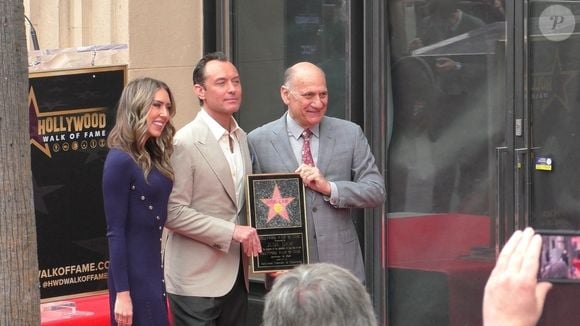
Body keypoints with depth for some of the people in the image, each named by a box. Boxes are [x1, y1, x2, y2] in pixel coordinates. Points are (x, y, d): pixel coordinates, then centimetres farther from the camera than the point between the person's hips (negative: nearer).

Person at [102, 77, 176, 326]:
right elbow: (115, 233, -16)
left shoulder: (154, 158, 11)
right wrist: (122, 293, -18)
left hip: (157, 272, 9)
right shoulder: (120, 160, -14)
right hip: (135, 275, -8)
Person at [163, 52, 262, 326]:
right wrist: (231, 232, -18)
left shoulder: (242, 139, 12)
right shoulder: (185, 142, -12)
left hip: (236, 274, 7)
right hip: (197, 281, -7)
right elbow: (173, 212, -16)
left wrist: (250, 238, 4)